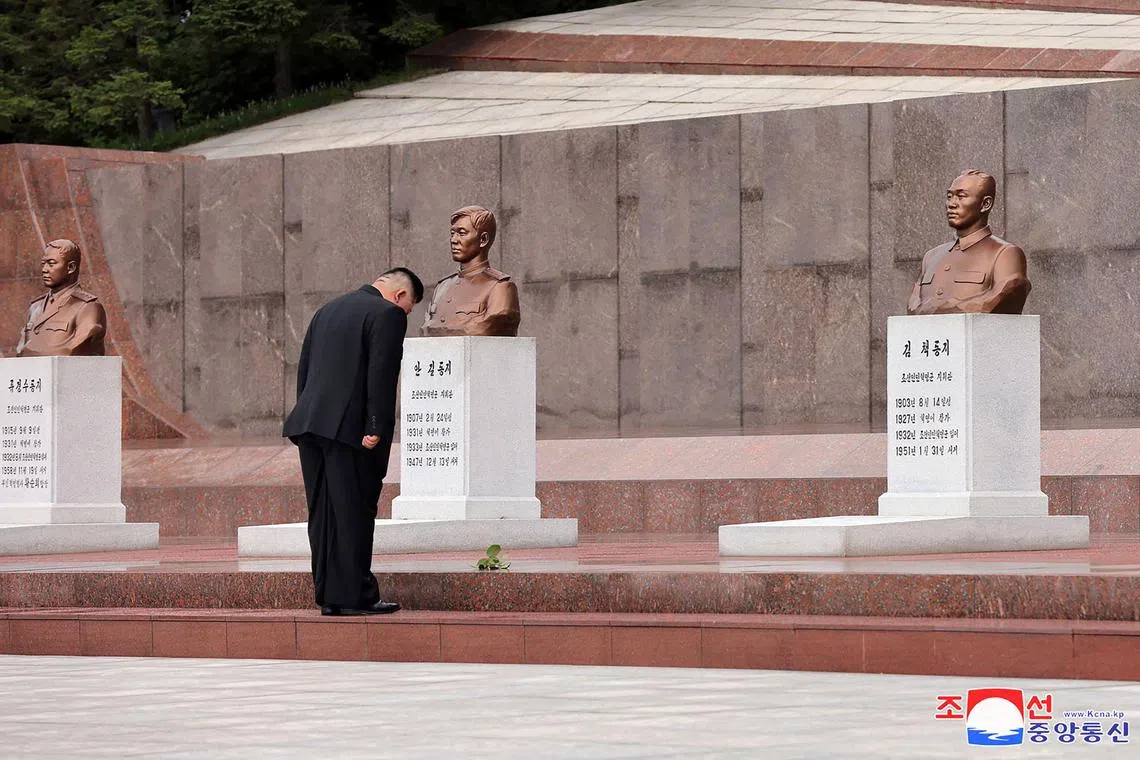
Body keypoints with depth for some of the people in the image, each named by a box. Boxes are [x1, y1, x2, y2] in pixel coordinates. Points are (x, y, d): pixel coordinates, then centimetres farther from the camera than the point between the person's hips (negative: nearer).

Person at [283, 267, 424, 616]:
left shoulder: (327, 310, 20)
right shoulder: (388, 314, -5)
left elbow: (304, 368, 19)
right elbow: (381, 375, -14)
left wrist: (308, 421, 18)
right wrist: (375, 429, -15)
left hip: (310, 422, 8)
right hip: (349, 428, -7)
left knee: (323, 514, 9)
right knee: (353, 514, -3)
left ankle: (328, 595, 11)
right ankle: (354, 596, -3)